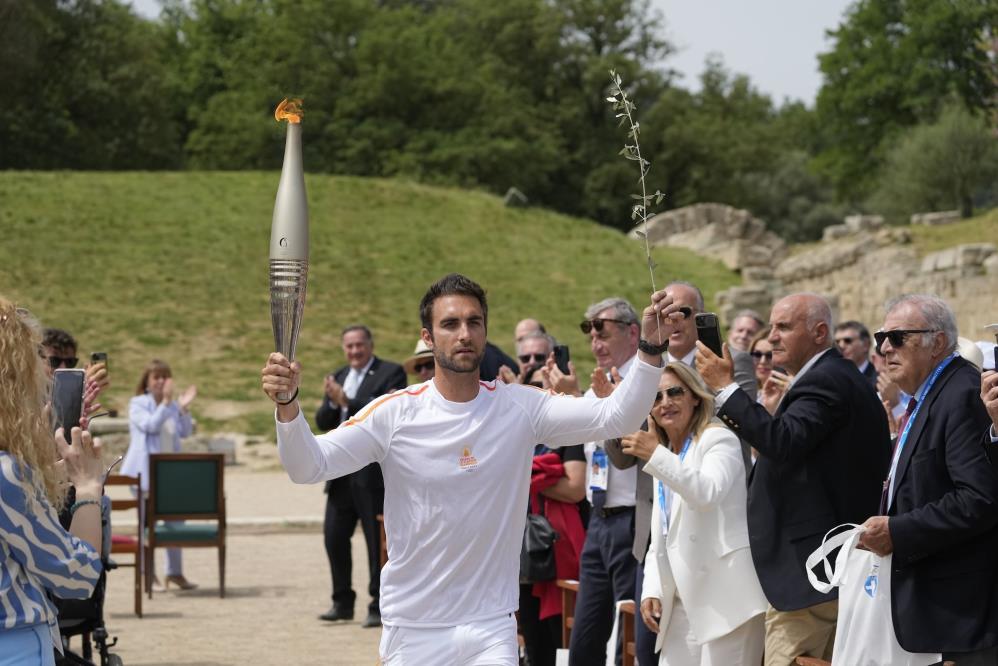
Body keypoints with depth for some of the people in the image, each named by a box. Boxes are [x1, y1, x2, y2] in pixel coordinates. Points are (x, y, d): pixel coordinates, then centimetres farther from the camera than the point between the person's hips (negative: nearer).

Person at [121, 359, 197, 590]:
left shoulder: (172, 406, 11)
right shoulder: (137, 404, -4)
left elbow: (185, 432, 1)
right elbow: (151, 425, -20)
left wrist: (184, 408, -11)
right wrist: (166, 401, -25)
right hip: (146, 473, -5)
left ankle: (175, 572, 14)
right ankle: (148, 573, 9)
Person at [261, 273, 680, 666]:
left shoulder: (520, 408, -3)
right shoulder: (395, 413, -7)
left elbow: (614, 417, -11)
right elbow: (308, 467, -14)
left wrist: (651, 349, -25)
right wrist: (288, 405, -32)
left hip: (491, 628, 0)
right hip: (410, 629, 0)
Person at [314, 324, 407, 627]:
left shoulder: (391, 373, -4)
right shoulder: (338, 377, 16)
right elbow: (323, 423, 12)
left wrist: (346, 401, -20)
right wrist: (331, 402, -8)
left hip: (375, 471, -6)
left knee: (377, 541, -1)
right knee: (334, 535, 7)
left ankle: (379, 606, 6)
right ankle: (342, 602, 19)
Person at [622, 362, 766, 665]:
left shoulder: (718, 439, -4)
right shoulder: (665, 457, 21)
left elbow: (708, 493, -25)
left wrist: (655, 456, -31)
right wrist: (651, 590, 9)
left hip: (726, 597, -8)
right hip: (684, 601, 8)